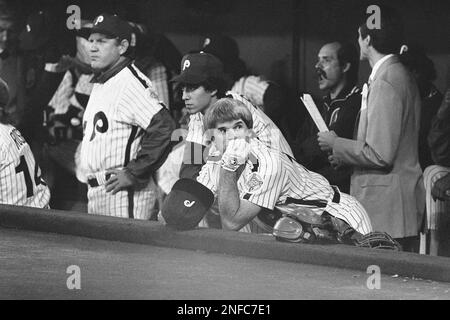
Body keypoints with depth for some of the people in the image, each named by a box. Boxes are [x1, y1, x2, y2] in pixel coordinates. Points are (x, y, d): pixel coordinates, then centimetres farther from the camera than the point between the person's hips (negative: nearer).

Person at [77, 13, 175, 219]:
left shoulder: (130, 82, -15)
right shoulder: (99, 84, 17)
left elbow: (164, 127, -25)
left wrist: (133, 174, -21)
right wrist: (84, 160, 14)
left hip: (122, 194, -10)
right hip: (95, 193, 10)